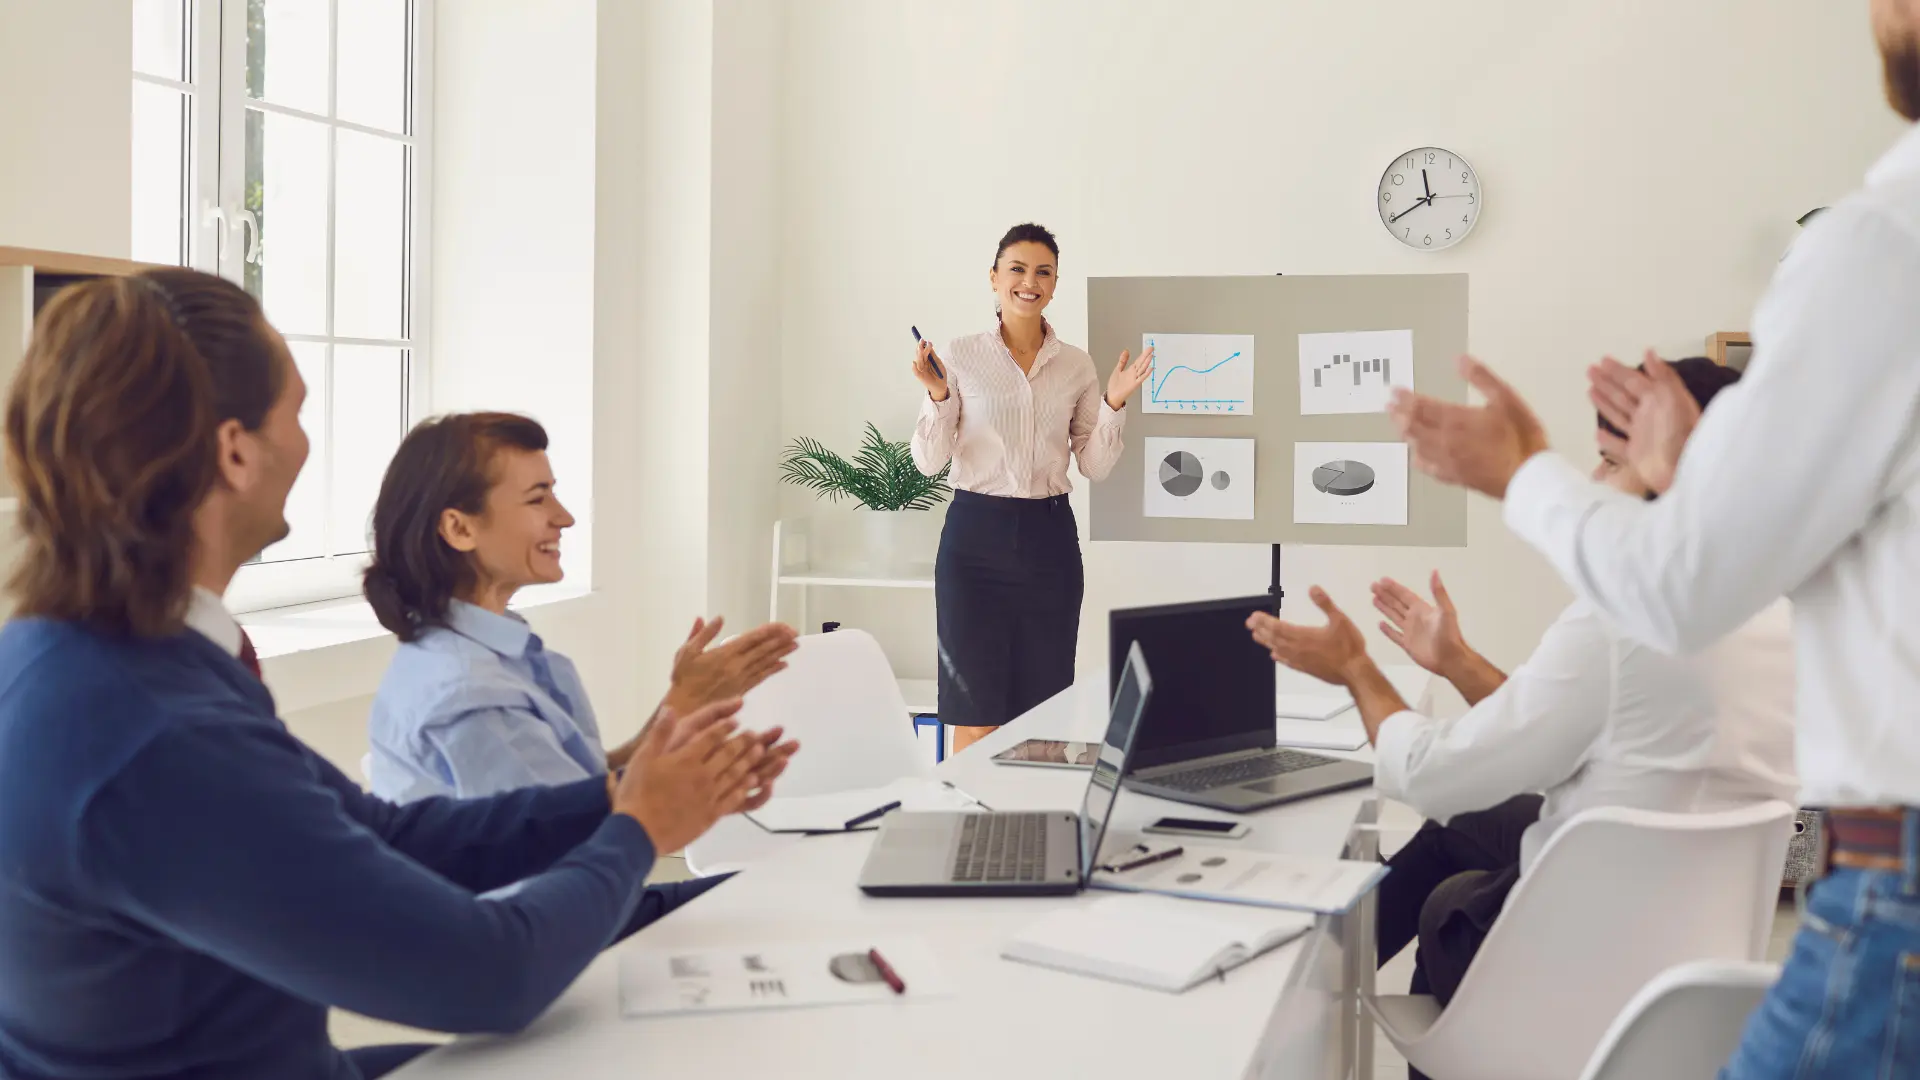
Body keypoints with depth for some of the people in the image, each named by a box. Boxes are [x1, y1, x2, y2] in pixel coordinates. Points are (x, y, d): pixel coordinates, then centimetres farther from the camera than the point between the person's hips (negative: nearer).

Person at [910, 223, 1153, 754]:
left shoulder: (1077, 365, 7)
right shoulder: (960, 356, -1)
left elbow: (1095, 467, 7)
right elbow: (929, 461, -2)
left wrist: (1114, 404, -6)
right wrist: (938, 396, -17)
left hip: (1049, 536, 3)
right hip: (976, 533, -2)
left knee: (1044, 712, 6)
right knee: (975, 713, -2)